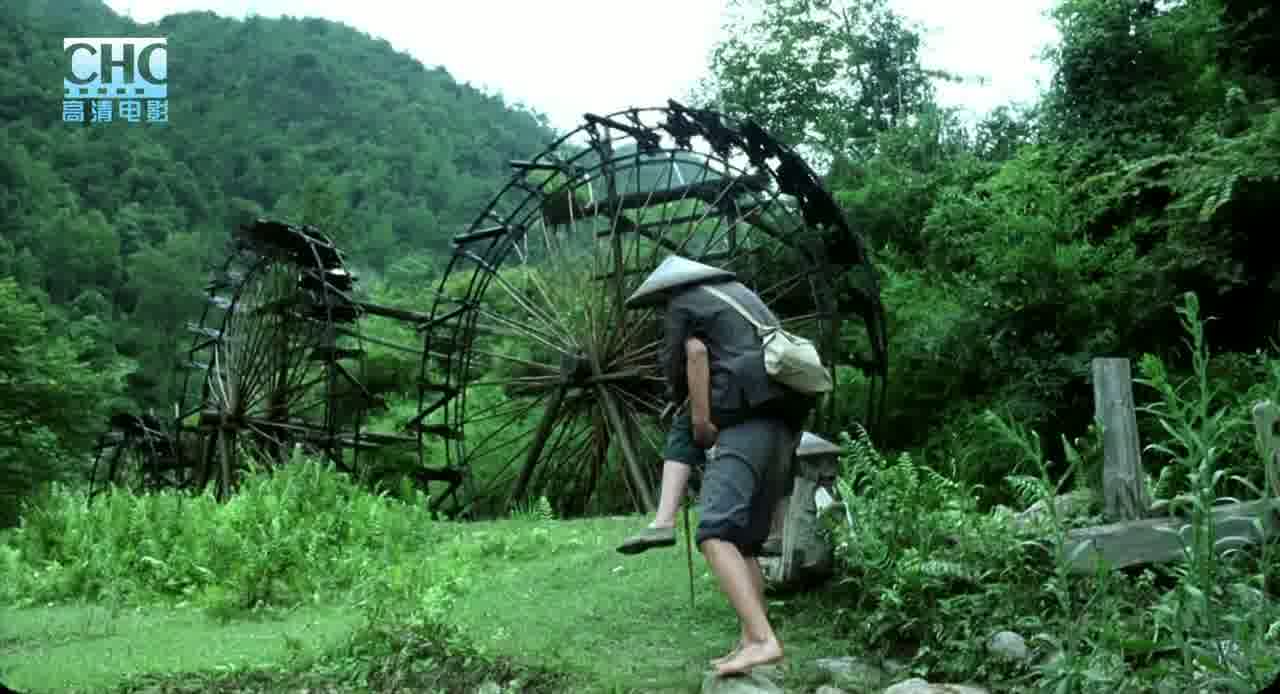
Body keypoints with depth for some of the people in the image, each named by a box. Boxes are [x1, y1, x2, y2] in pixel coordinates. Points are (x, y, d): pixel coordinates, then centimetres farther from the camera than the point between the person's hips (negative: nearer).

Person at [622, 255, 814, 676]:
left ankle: (763, 640, -32)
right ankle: (749, 643, 5)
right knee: (746, 542, 11)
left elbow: (693, 358, -7)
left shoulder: (683, 304, 9)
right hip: (783, 426, 9)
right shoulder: (741, 295, 32)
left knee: (716, 535, -19)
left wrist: (701, 424, 0)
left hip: (746, 423, -9)